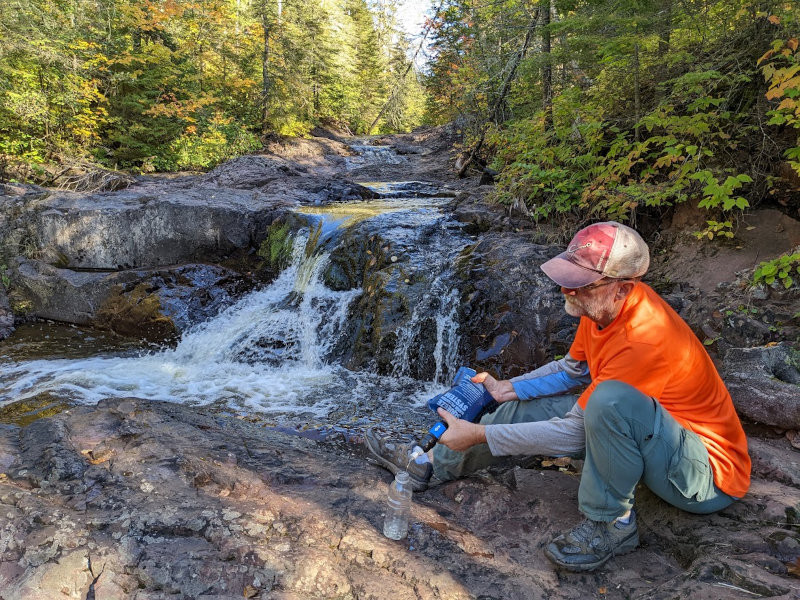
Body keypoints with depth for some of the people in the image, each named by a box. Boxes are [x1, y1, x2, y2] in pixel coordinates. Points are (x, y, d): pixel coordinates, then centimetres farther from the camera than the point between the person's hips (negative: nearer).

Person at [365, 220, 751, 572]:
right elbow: (572, 370, 8)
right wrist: (507, 389, -6)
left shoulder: (643, 340, -34)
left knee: (611, 399, -39)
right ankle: (429, 466, 17)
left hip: (710, 475, -8)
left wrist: (480, 435, -24)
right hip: (648, 436, 8)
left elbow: (572, 435, -29)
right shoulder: (606, 304, -9)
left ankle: (611, 524, -15)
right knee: (528, 407, 3)